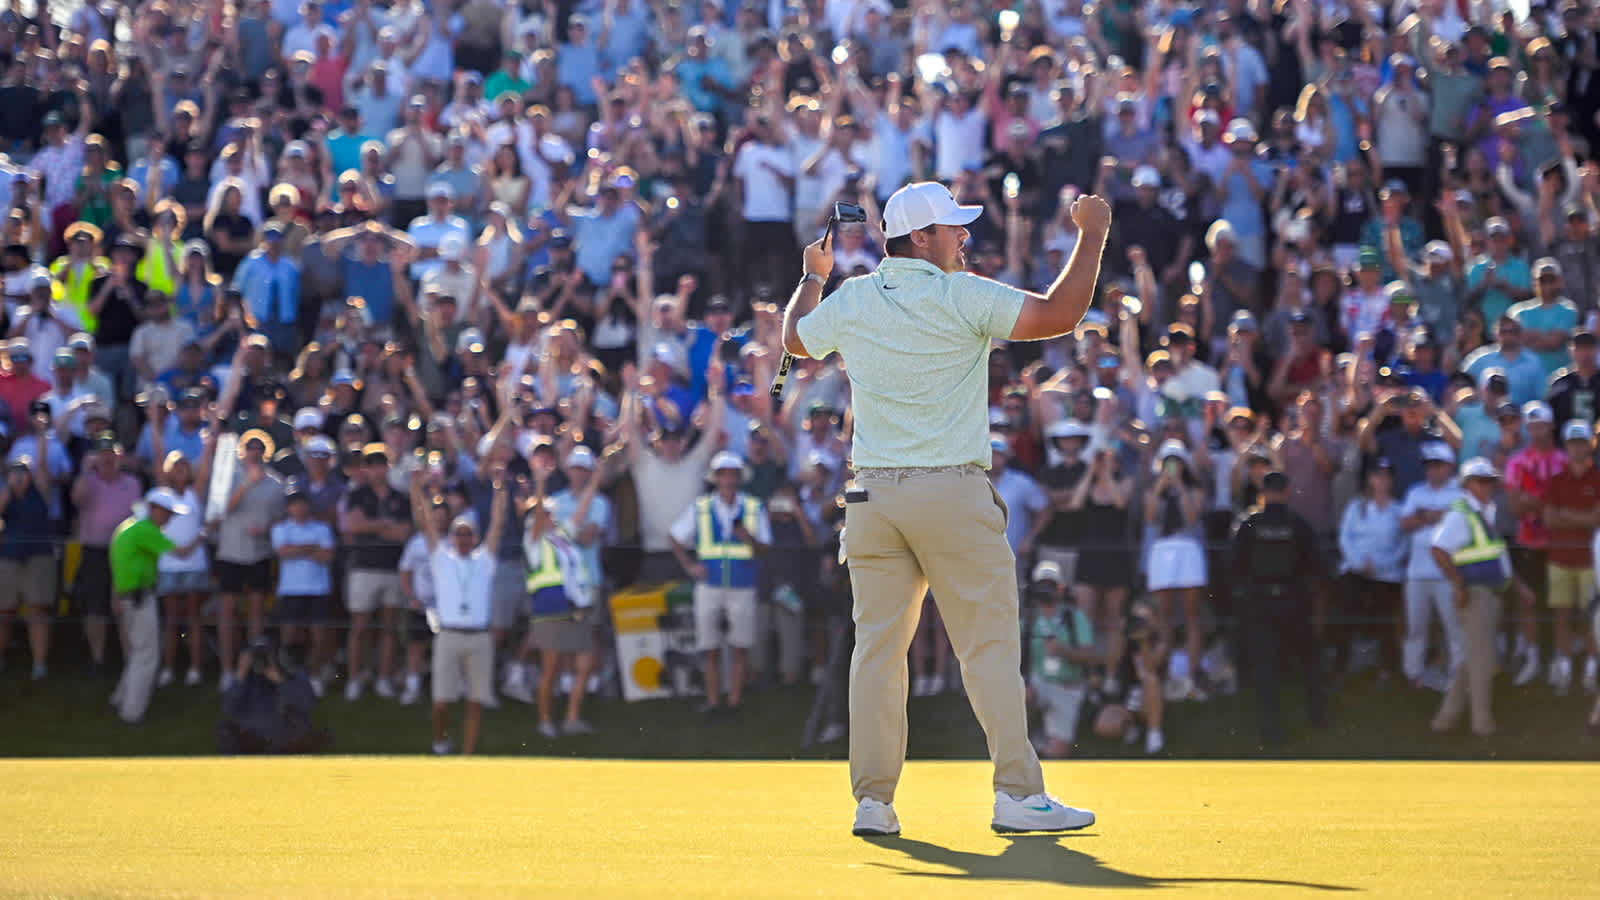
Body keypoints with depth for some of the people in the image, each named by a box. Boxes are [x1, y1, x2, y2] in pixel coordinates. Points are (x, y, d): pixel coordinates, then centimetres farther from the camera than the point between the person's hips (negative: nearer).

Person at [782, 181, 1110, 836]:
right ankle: (1017, 794, -4)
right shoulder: (962, 297, -8)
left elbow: (795, 339, 28)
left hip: (874, 498, 5)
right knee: (990, 646, -1)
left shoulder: (850, 300, 8)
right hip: (954, 496, -5)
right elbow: (1059, 315, -14)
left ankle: (872, 800, 4)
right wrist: (1092, 234, -3)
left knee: (877, 648, 6)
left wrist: (813, 276, 45)